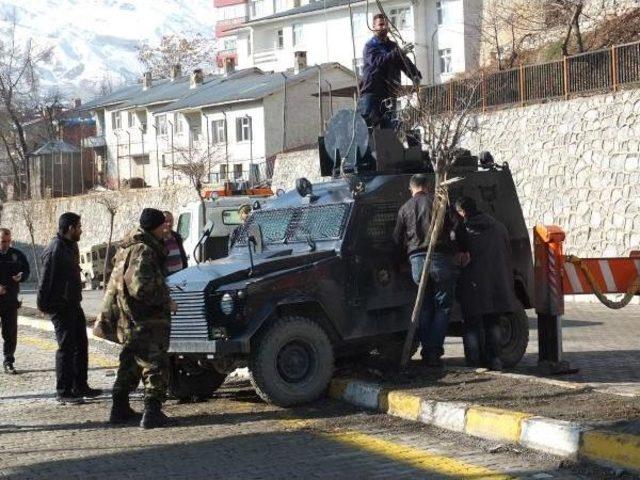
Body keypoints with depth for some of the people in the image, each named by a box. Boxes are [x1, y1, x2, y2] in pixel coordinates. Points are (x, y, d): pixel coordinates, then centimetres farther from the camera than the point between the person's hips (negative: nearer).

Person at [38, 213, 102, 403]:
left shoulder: (71, 246, 12)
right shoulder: (55, 250, -19)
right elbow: (46, 280, -19)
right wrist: (44, 304, -18)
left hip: (73, 303, 10)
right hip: (60, 306, -10)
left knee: (81, 345, 14)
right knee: (66, 347, -6)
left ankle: (80, 386, 23)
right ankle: (64, 391, -1)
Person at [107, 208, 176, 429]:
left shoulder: (128, 247, 14)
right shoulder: (144, 251, -18)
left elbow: (114, 285, 20)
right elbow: (141, 287, -27)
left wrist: (106, 314, 25)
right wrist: (167, 302, -17)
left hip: (131, 319, 10)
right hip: (150, 319, -10)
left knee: (130, 363, 19)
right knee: (155, 364, -4)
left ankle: (120, 409, 25)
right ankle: (152, 413, -8)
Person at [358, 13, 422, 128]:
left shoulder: (393, 46, 20)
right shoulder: (370, 46, -1)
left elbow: (405, 62, 11)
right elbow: (377, 62, -21)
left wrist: (415, 75, -11)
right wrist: (399, 52, -31)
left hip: (389, 94, 6)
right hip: (371, 93, -6)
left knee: (388, 127, 4)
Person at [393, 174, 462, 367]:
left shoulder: (405, 209, 10)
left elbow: (397, 239, 12)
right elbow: (456, 230, -3)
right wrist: (458, 252, 6)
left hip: (417, 261, 3)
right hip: (441, 259, -3)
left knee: (425, 308, 12)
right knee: (442, 306, 3)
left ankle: (427, 350, 9)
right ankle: (434, 351, -5)